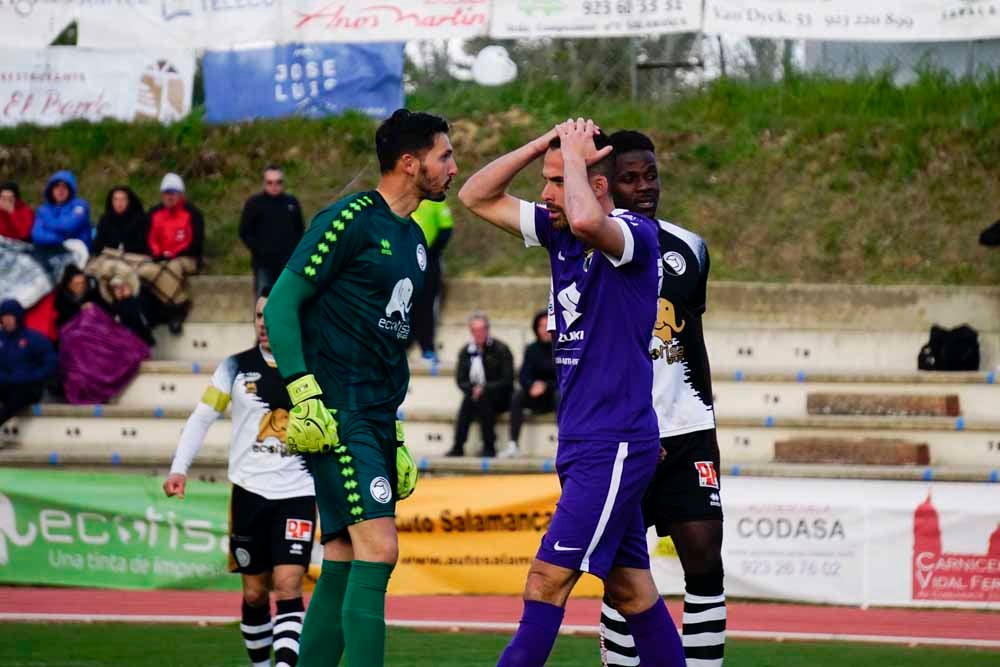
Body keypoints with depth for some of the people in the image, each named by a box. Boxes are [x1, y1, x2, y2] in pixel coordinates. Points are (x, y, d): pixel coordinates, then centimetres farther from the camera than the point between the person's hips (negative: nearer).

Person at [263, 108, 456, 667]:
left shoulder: (414, 238, 19)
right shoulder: (351, 219, -8)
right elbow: (282, 302, -10)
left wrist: (395, 436, 23)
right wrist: (304, 394, -19)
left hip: (376, 422, 9)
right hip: (337, 417, -9)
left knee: (343, 568, 8)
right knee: (378, 550, -18)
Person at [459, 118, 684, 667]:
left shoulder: (635, 234, -13)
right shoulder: (557, 231, 10)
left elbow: (586, 220, -36)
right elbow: (476, 197, 13)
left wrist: (573, 153, -18)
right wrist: (542, 144, 2)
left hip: (614, 445, -9)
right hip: (581, 445, 9)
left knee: (548, 579, -13)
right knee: (630, 589, 11)